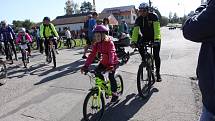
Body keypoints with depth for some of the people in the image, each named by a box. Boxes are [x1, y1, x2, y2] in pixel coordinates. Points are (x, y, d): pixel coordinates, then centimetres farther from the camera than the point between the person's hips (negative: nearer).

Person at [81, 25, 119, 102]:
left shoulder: (109, 42, -23)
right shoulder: (96, 44, -7)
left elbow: (111, 54, -36)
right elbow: (92, 55, -12)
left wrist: (111, 65, -50)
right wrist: (86, 66, -21)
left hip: (113, 62, -6)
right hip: (104, 62, 6)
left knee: (111, 76, -15)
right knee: (97, 72, -12)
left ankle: (114, 94, 6)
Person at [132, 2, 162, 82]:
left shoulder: (153, 16, -22)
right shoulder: (138, 19, -13)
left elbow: (156, 28, -32)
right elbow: (135, 30, -21)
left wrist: (157, 39, -45)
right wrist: (133, 41, -34)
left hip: (155, 37, -3)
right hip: (145, 36, 4)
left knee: (156, 55, -9)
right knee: (139, 44, -27)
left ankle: (158, 73, 7)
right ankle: (144, 59, -3)